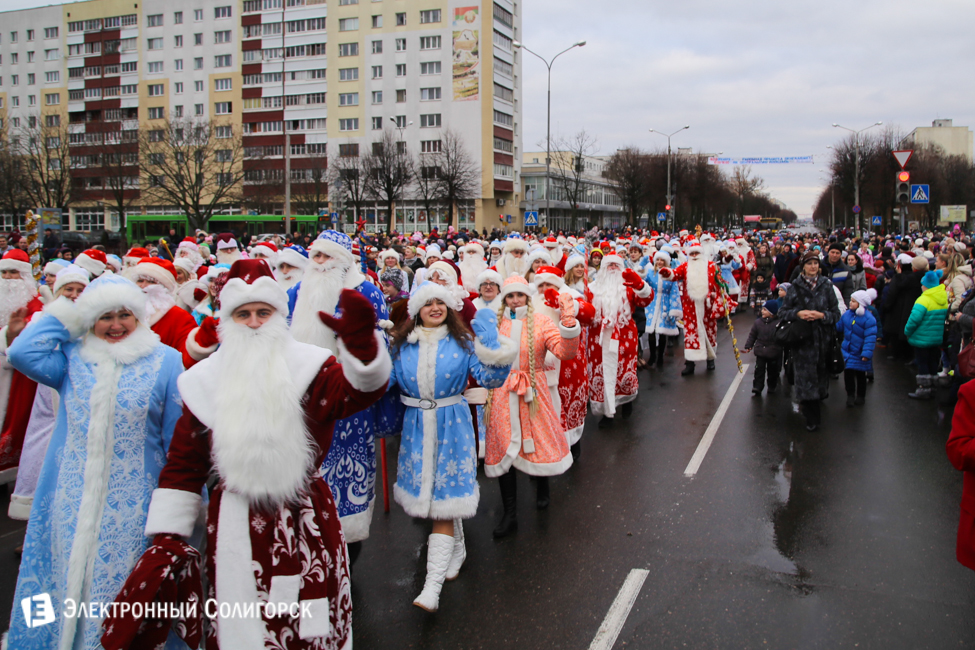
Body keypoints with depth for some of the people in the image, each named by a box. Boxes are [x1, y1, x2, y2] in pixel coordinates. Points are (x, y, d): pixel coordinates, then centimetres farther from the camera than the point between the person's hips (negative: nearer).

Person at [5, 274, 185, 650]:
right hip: (74, 503, 3)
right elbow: (22, 354, -9)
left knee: (126, 588, 5)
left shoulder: (164, 361, -1)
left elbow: (179, 439, -1)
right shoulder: (72, 357, 9)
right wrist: (65, 314, 0)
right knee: (72, 580, 12)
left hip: (133, 507, -3)